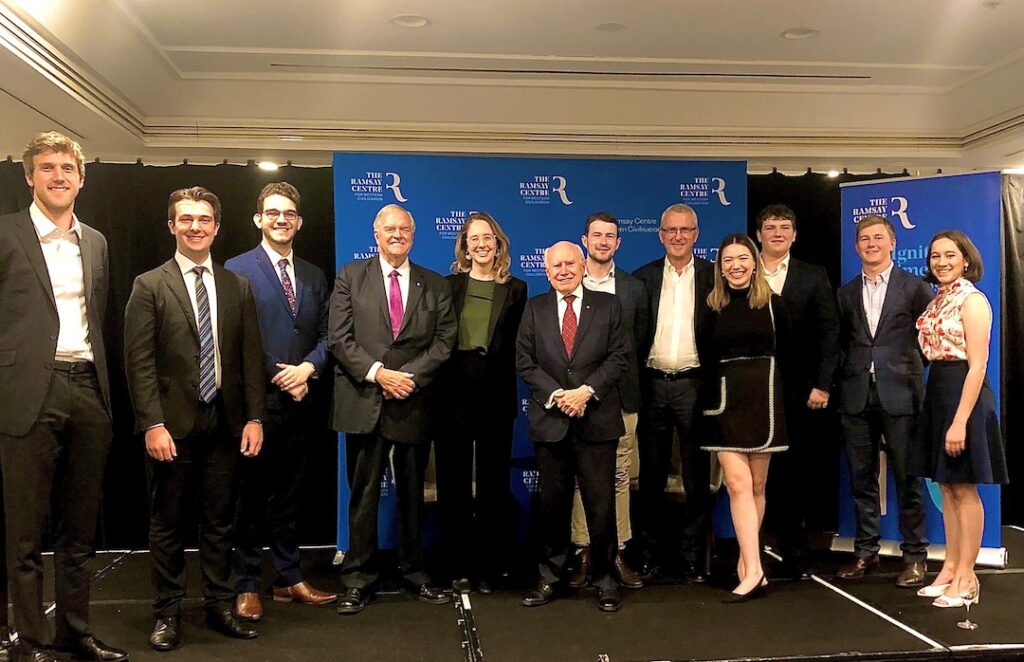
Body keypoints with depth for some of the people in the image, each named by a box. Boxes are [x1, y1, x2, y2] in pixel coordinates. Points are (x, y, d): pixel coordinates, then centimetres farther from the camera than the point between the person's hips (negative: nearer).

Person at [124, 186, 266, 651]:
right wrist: (153, 424, -13)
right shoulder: (150, 286, 1)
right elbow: (140, 361, -5)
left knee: (220, 521, 11)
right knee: (168, 523, 7)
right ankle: (167, 612, 19)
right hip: (173, 422, -2)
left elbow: (251, 357, 7)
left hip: (225, 421, 3)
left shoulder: (237, 287, 9)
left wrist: (254, 417, 0)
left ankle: (219, 606, 23)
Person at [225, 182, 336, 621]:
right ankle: (247, 586, 15)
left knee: (289, 494, 13)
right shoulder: (237, 270, -2)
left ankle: (288, 579, 23)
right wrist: (279, 380, -11)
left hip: (300, 400, 5)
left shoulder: (314, 276, 14)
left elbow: (325, 335, 10)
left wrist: (307, 367, -9)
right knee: (251, 497, 4)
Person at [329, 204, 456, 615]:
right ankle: (359, 579, 13)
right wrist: (377, 373, -14)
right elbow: (339, 338, -2)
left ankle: (414, 573, 24)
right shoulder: (351, 277, 6)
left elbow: (444, 341, 1)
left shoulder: (436, 285, 10)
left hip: (413, 405, 2)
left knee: (412, 495, 12)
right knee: (363, 495, 4)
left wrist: (410, 376, -12)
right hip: (363, 405, -1)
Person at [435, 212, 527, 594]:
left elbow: (517, 347, 4)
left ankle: (489, 567, 18)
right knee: (453, 480, 5)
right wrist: (435, 388, -7)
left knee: (493, 481, 6)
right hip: (453, 393, 0)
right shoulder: (449, 286, 6)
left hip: (496, 395, 0)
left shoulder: (515, 289, 8)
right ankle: (459, 566, 16)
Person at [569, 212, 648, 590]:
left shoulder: (634, 289, 10)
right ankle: (582, 552, 10)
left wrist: (632, 384, 5)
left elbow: (640, 342, 11)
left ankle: (618, 552, 12)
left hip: (620, 395, 1)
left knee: (620, 474, 4)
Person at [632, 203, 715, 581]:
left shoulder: (713, 276, 2)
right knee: (651, 475, 9)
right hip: (653, 384, 2)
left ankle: (693, 556, 14)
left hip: (694, 384, -2)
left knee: (697, 476, 5)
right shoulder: (643, 277, 7)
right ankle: (650, 554, 19)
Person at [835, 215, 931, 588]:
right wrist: (851, 371, 3)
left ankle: (915, 556, 12)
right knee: (861, 479, 8)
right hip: (856, 397, 3)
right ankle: (865, 552, 18)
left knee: (907, 478, 2)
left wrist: (911, 369, -3)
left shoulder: (915, 288, 2)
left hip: (899, 395, -3)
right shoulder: (846, 294, 13)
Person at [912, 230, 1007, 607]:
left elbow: (977, 365, -17)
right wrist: (940, 412, 7)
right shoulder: (937, 301, 13)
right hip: (937, 393, 8)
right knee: (948, 488, 13)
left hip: (963, 395, -8)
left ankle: (966, 575, 9)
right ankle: (950, 568, 22)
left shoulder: (972, 300, -12)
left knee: (964, 489, 0)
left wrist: (960, 421, -21)